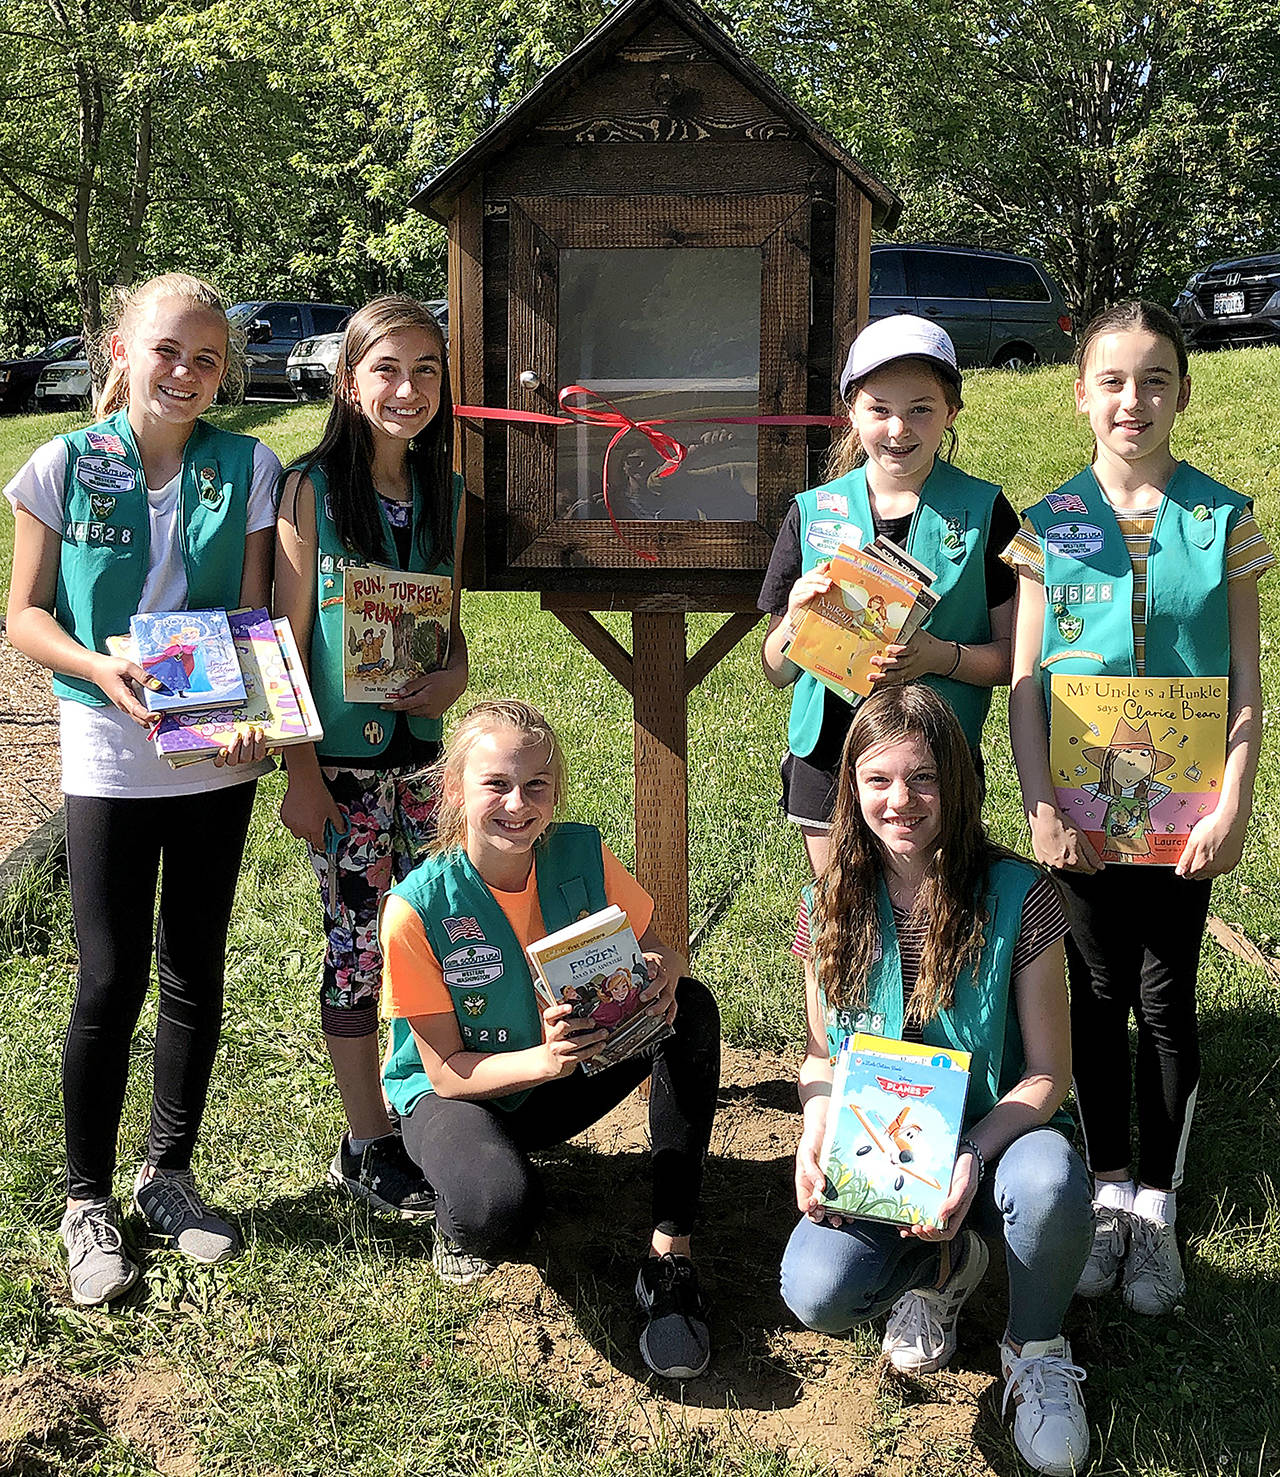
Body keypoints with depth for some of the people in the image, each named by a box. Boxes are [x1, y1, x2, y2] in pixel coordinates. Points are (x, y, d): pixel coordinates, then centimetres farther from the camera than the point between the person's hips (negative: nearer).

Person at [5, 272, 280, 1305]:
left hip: (219, 761, 2)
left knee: (196, 976, 11)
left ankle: (169, 1174, 30)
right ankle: (88, 1200, 21)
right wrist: (102, 669, -19)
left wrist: (258, 715, -19)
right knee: (110, 983, 2)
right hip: (109, 763, -2)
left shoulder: (249, 468, -1)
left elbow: (257, 617, 0)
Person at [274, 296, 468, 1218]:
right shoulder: (314, 487, -8)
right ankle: (369, 1148, 17)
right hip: (344, 759, -5)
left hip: (421, 750, 5)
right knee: (359, 946, 3)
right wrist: (302, 771, -13)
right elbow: (291, 639, -9)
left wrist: (457, 674, -8)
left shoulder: (445, 495, 7)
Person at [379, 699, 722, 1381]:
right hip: (458, 1095, -4)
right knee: (500, 1204, -39)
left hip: (564, 1078, 5)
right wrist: (543, 1060, -38)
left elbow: (657, 951, -2)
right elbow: (447, 1070, -18)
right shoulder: (418, 907, -23)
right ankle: (459, 1217, 3)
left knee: (692, 1007, -22)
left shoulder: (582, 855, -14)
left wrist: (660, 972, -28)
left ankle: (669, 1260, -17)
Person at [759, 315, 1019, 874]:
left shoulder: (984, 512, -1)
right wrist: (796, 622, -15)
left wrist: (941, 657, -19)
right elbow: (776, 672, 6)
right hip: (826, 760, 2)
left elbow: (1013, 656, -1)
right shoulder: (813, 513, 3)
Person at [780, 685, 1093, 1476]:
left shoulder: (1017, 897, -13)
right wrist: (816, 1136, -14)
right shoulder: (831, 905, -3)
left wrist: (973, 1154, -27)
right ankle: (944, 1264, 10)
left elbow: (1048, 1072, -10)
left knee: (1049, 1183, -38)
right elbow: (823, 1056, 8)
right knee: (817, 1293, -27)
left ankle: (1036, 1350, -3)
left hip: (995, 1137, -2)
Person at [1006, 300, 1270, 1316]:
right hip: (1083, 809, 1)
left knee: (1167, 1004, 7)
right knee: (1097, 997, 10)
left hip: (1182, 811, -1)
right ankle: (1107, 1189, 25)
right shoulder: (1050, 525, 1)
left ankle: (1157, 1204, 21)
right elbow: (1025, 680, -1)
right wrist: (1042, 808, -9)